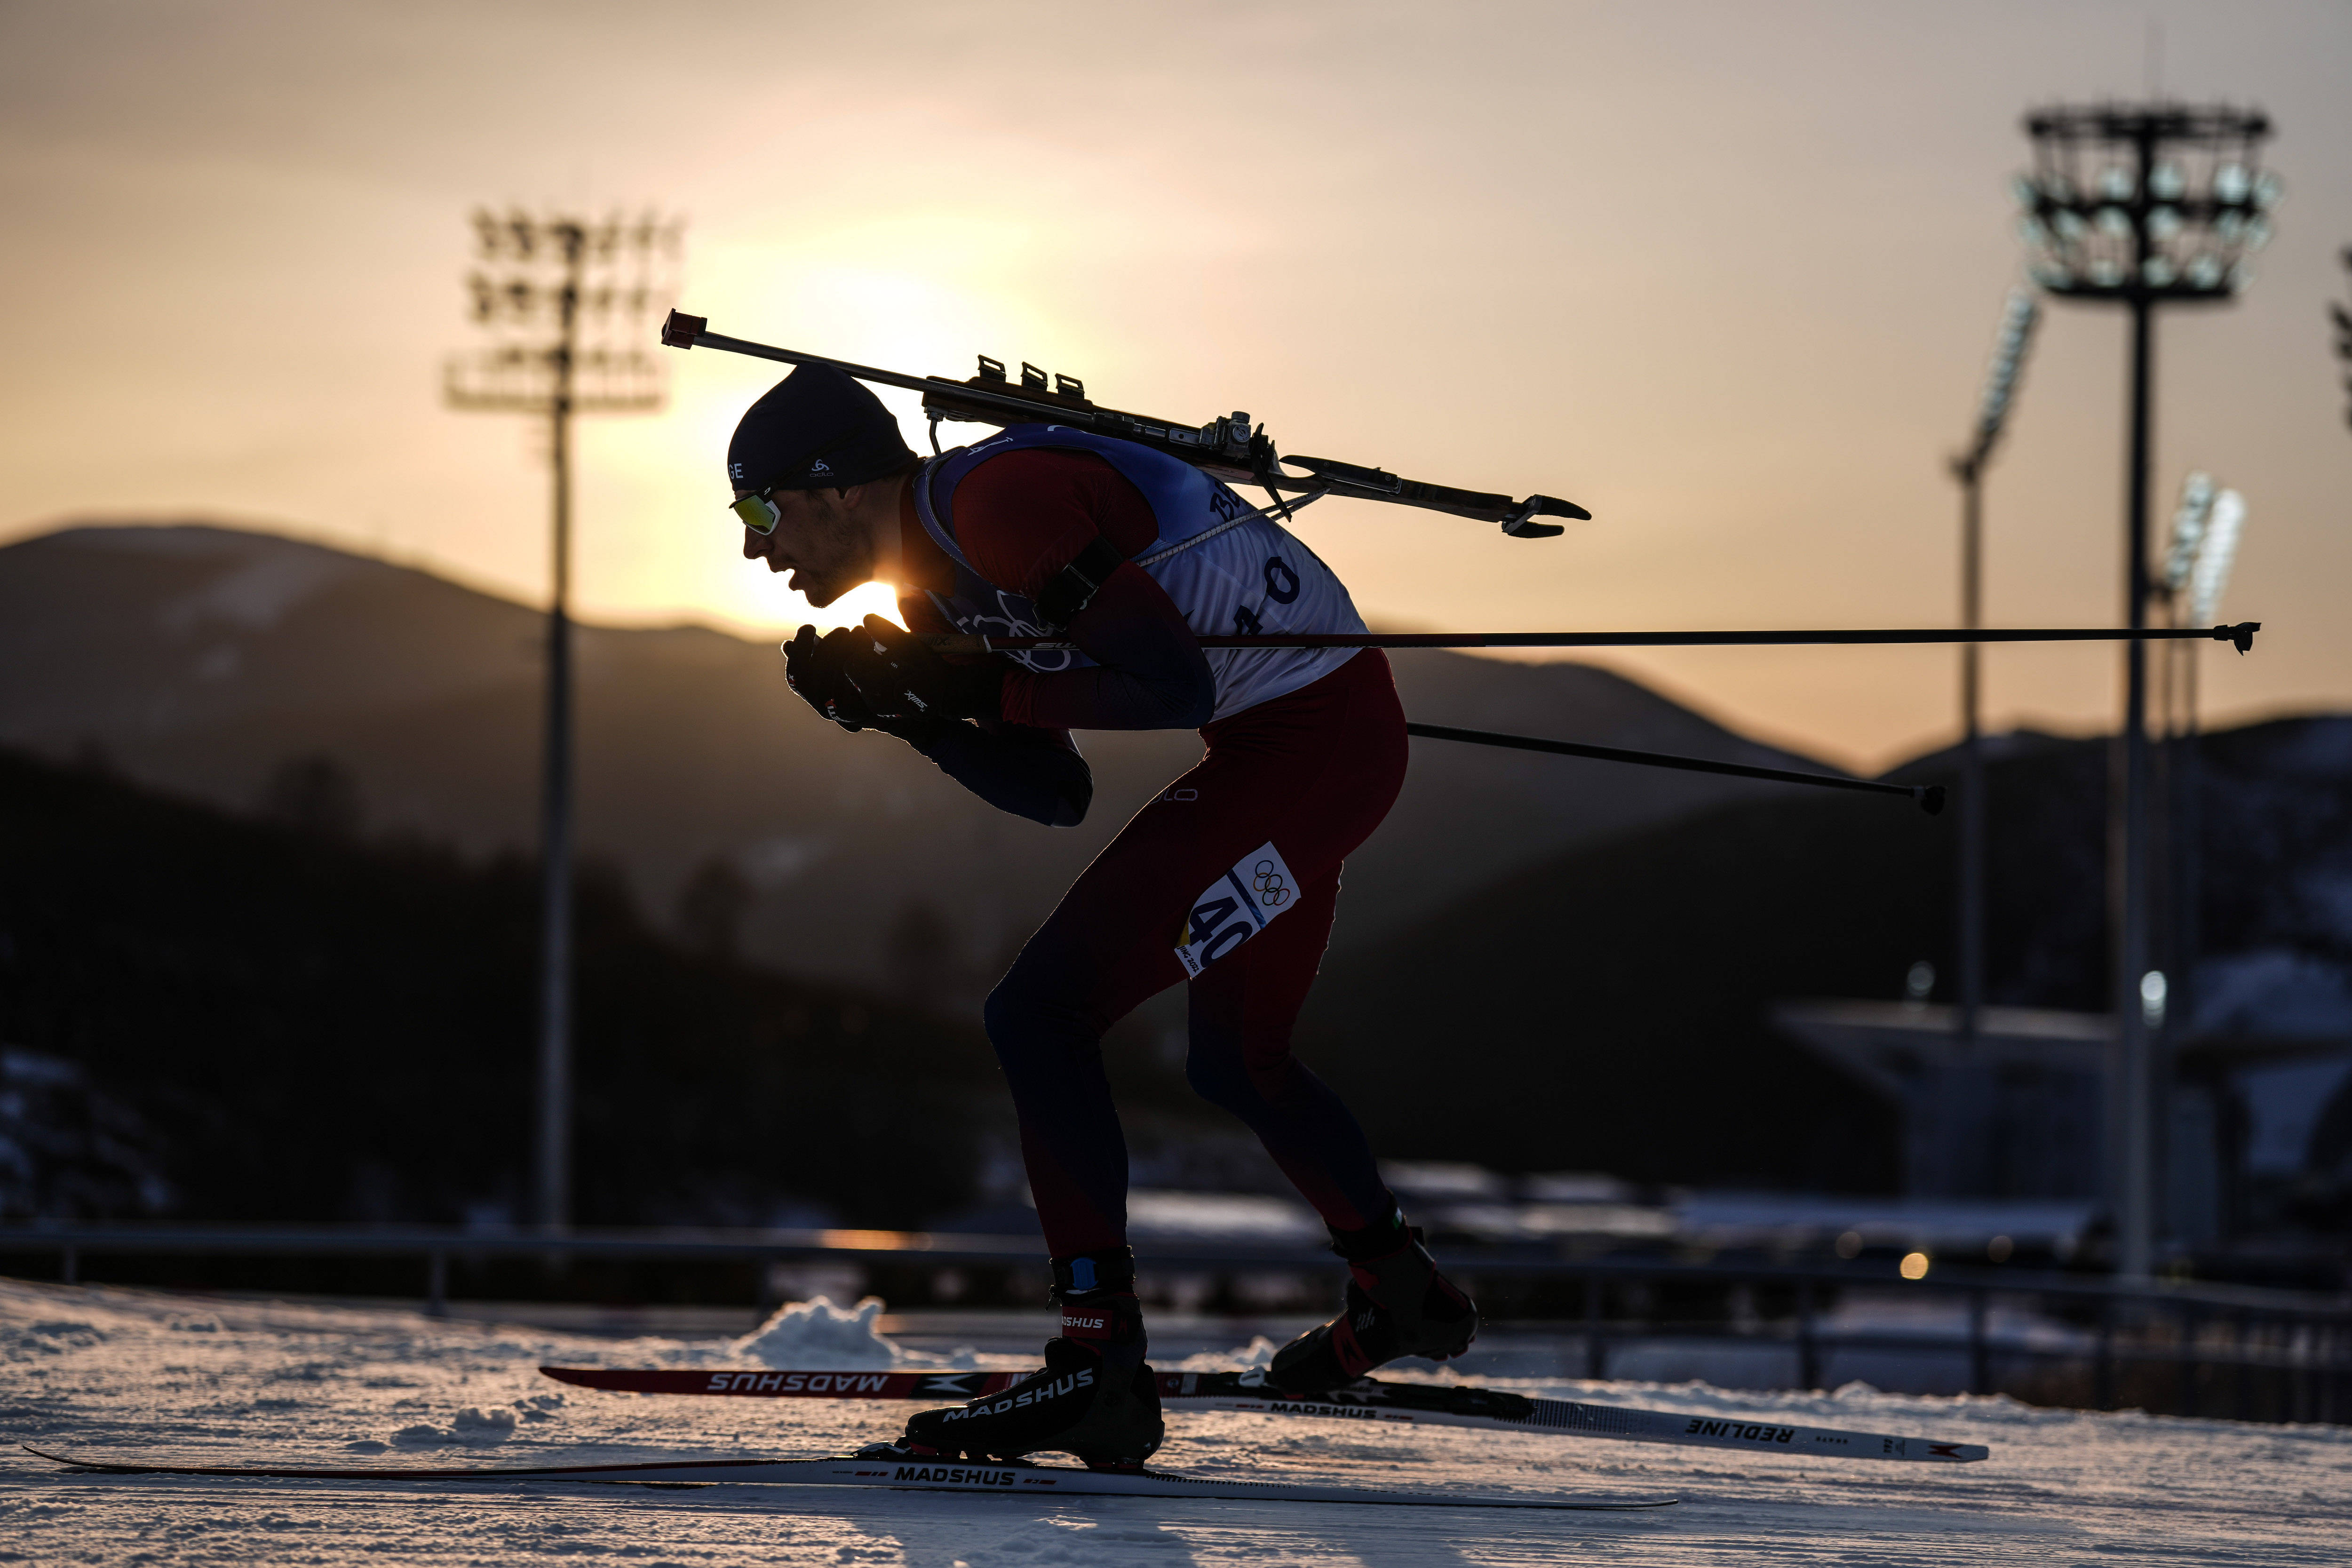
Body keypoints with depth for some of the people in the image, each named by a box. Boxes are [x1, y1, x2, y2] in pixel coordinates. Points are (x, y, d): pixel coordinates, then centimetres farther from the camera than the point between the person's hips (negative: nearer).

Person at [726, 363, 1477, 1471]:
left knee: (1043, 1014, -13)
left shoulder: (999, 501, -21)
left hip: (1315, 738, -11)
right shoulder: (935, 590, 10)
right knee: (1231, 1057, 24)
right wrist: (910, 709, 0)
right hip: (1277, 743, 11)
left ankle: (1100, 1362, -13)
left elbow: (1176, 687, -23)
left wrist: (983, 690, -18)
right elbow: (1056, 796, 11)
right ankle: (1401, 1292, 41)